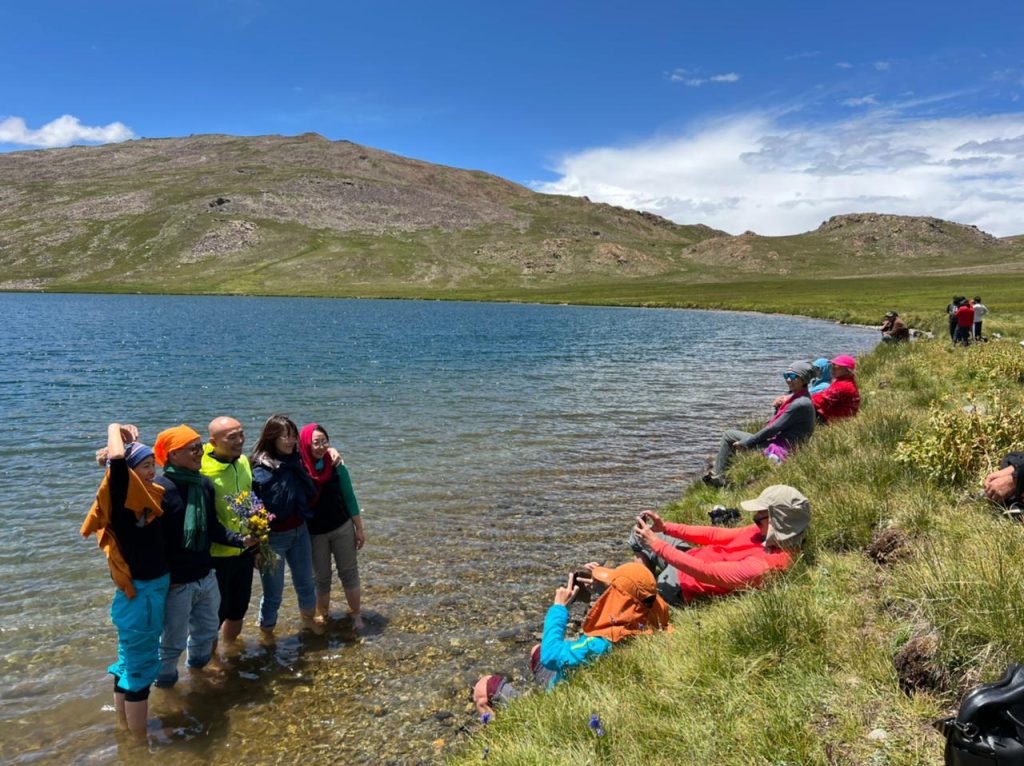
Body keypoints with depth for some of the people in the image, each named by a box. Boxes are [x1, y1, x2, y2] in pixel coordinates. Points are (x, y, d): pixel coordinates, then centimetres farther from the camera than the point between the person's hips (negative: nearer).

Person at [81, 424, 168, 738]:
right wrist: (115, 429, -17)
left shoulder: (150, 496, 3)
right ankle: (139, 742, 15)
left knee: (129, 663, 21)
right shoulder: (120, 499, -18)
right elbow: (117, 459, -36)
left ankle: (126, 730, 37)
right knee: (139, 668, 3)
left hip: (157, 587, 8)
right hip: (138, 593, -8)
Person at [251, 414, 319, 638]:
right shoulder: (259, 470, -18)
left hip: (300, 531, 6)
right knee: (273, 591, 9)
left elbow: (311, 493, 3)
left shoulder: (294, 461, 0)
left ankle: (308, 619, 45)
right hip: (273, 537, -6)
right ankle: (267, 632, 31)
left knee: (305, 582, 21)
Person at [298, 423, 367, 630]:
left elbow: (349, 499, -2)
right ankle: (321, 615, 31)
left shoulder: (336, 467, -10)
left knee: (349, 572, 7)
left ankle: (355, 614, 20)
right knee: (321, 578, 12)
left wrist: (359, 529, -1)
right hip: (314, 534, 0)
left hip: (342, 528, 0)